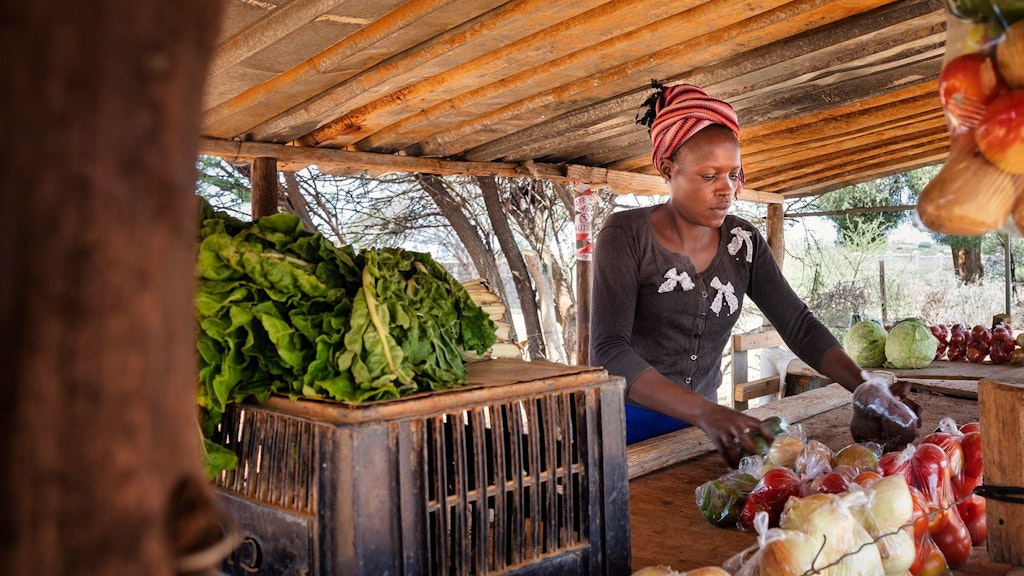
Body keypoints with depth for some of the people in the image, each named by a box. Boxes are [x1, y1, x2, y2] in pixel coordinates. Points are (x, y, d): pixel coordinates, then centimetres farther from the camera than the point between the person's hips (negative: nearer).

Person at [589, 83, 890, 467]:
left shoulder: (743, 243, 0)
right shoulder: (626, 235, -15)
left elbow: (799, 325, -1)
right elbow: (609, 353, -25)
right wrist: (705, 412, -37)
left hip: (698, 424, 4)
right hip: (628, 427, -4)